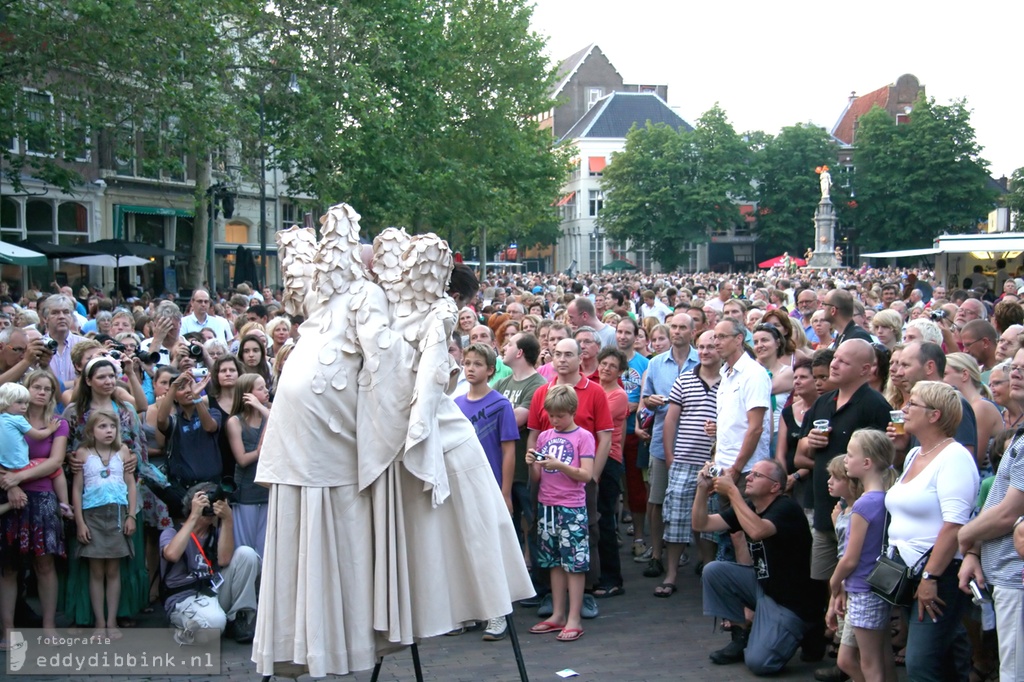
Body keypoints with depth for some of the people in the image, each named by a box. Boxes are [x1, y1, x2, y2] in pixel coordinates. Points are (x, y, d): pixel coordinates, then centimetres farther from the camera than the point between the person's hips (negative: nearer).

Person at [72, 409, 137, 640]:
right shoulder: (83, 453, 1)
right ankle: (99, 623, 7)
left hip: (117, 514, 1)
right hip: (93, 515, -1)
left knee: (113, 570, 5)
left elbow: (131, 484, 6)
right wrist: (80, 522, -4)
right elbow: (77, 489, 1)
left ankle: (112, 621, 9)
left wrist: (131, 516, -1)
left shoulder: (122, 452, 4)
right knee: (96, 571, 3)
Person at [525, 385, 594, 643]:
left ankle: (574, 619, 0)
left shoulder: (583, 437, -3)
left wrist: (559, 465, -21)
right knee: (555, 562, 11)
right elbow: (536, 478, 11)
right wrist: (532, 464, -9)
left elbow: (586, 475, -11)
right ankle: (557, 615, 18)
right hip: (546, 505, 5)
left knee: (575, 563, -3)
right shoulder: (544, 436, 11)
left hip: (572, 508, -5)